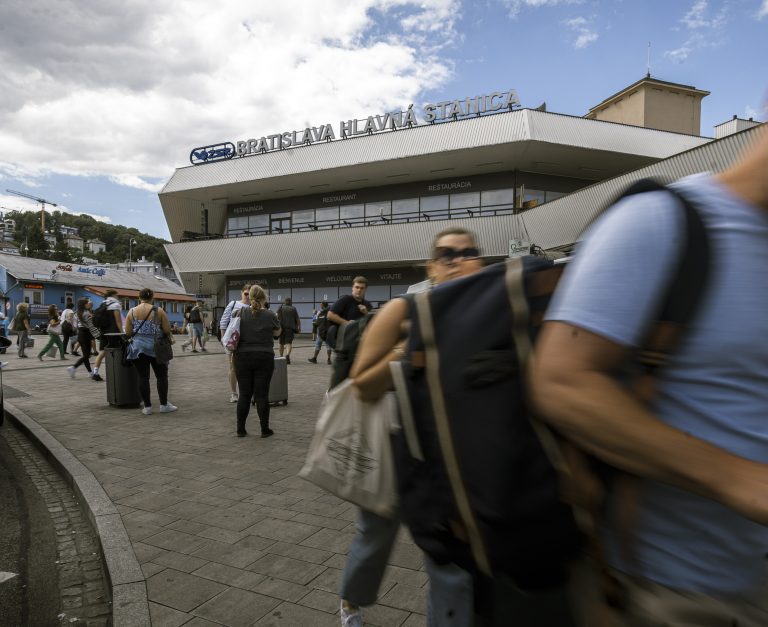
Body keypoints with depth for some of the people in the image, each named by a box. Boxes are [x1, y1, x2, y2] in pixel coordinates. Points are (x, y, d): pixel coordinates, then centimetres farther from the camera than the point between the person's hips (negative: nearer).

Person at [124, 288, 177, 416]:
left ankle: (147, 407, 8)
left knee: (143, 377, 5)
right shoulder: (158, 311, -5)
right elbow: (167, 330, -5)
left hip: (137, 347, 2)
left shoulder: (132, 312, 1)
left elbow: (128, 333, 1)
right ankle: (164, 405, 9)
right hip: (155, 347, -2)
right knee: (161, 375, 8)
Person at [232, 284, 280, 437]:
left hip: (243, 357, 2)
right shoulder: (270, 315, -6)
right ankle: (265, 429, 10)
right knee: (262, 394, 4)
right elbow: (277, 333, 11)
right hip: (264, 358, -2)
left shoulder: (241, 312, -2)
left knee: (244, 394, 9)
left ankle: (240, 429, 14)